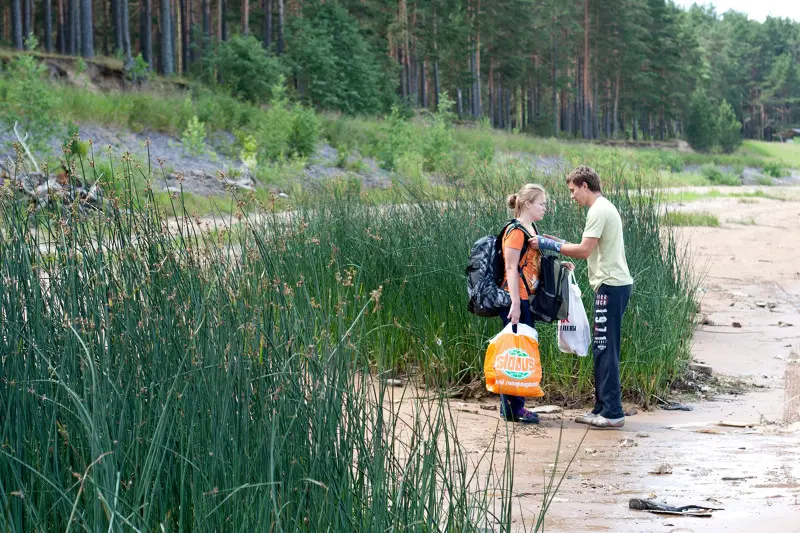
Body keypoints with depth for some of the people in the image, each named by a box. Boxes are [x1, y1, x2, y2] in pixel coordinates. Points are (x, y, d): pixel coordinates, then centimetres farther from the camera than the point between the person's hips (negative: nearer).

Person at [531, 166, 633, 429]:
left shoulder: (598, 211, -13)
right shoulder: (606, 208, 19)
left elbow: (584, 251, -18)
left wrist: (550, 245, -10)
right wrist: (561, 243, 15)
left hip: (611, 286, -10)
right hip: (615, 285, 10)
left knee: (605, 349, -8)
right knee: (602, 349, 13)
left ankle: (612, 412, -7)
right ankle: (602, 408, 17)